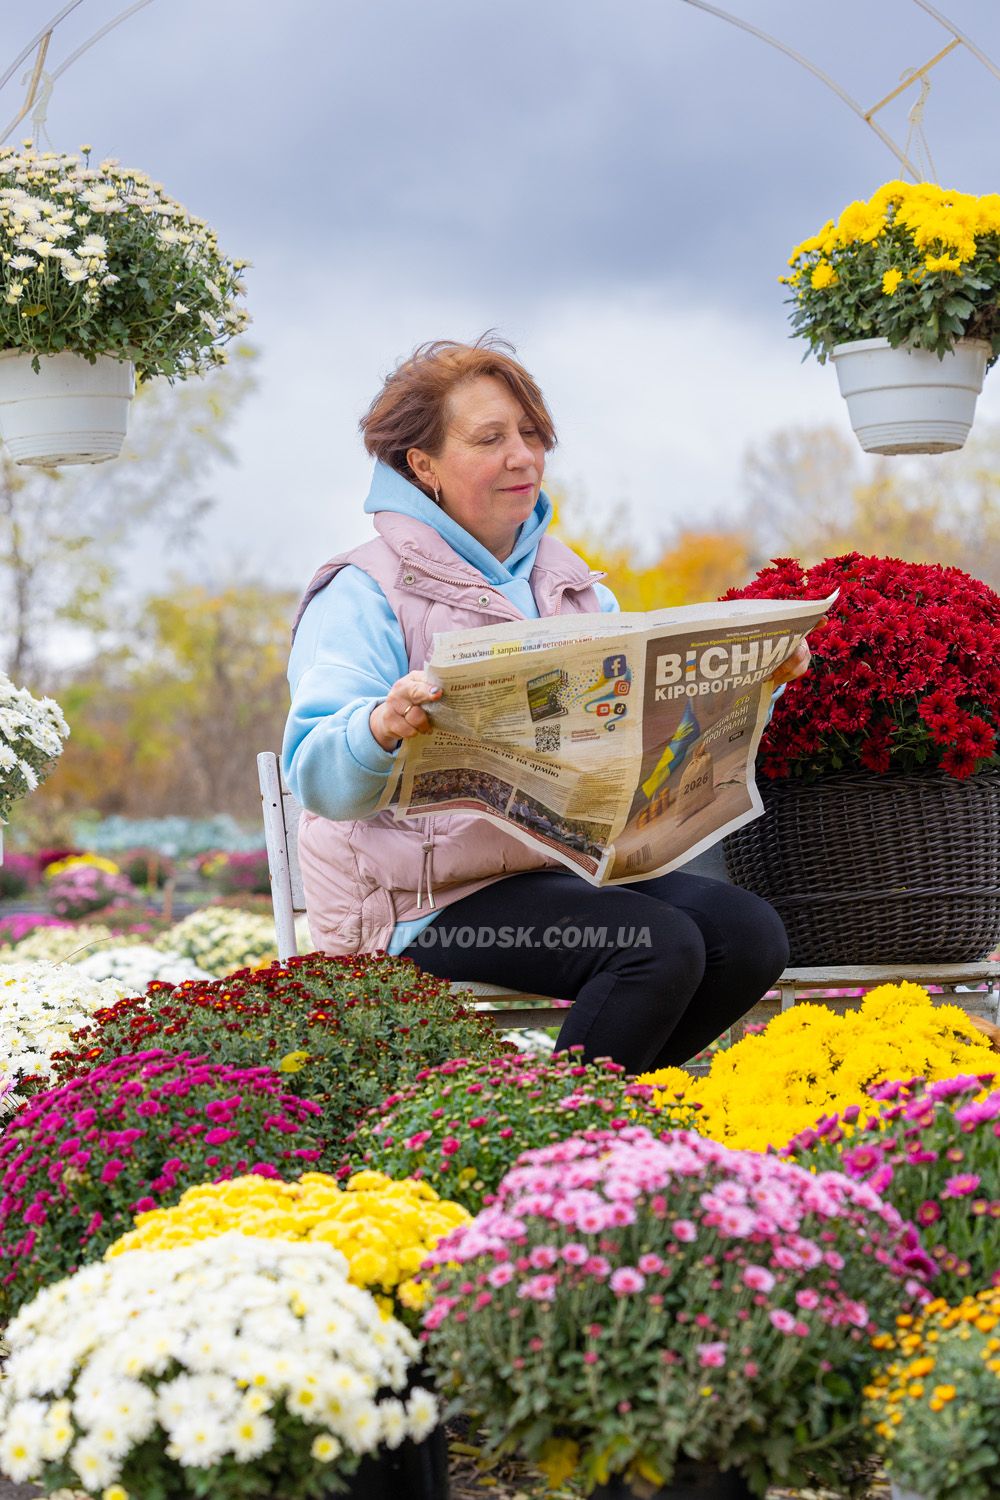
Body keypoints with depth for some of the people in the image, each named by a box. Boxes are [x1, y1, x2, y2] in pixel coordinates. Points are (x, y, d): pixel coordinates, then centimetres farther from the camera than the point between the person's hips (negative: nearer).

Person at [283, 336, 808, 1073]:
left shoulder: (566, 580, 19)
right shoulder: (368, 593, -4)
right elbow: (316, 776, -17)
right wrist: (382, 728, -39)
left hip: (570, 867, 7)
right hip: (433, 901, -7)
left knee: (750, 932, -15)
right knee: (659, 945, -27)